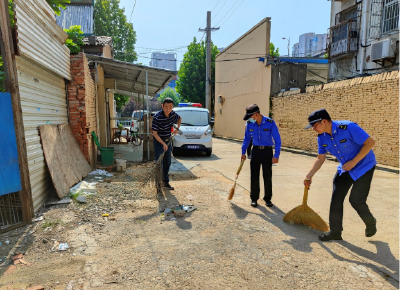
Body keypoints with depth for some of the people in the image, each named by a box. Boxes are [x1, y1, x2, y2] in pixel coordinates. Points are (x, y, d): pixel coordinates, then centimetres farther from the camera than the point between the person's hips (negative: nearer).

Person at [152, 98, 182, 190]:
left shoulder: (173, 114, -6)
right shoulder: (157, 117, -24)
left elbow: (179, 118, 18)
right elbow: (154, 133, -22)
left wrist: (177, 128, 5)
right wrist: (163, 143, -26)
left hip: (168, 141, 6)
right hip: (158, 142, -6)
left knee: (167, 163, 13)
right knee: (159, 164, -5)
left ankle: (166, 182, 27)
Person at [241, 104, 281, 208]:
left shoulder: (270, 123, -13)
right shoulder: (250, 124, -2)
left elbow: (277, 139, -10)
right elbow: (247, 139, 11)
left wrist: (276, 155, -14)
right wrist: (243, 152, 10)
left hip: (267, 151, -2)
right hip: (255, 151, 3)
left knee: (267, 176, 6)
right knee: (254, 176, 4)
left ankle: (267, 198, 21)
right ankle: (254, 198, 18)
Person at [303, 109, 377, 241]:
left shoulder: (348, 127, -27)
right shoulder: (322, 137, -7)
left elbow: (370, 142, -24)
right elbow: (320, 158, 1)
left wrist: (353, 162, -26)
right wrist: (309, 175, -7)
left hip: (363, 166, -6)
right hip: (344, 169, 6)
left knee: (356, 200, -5)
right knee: (336, 199, 2)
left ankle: (371, 223, 27)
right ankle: (335, 231, 14)